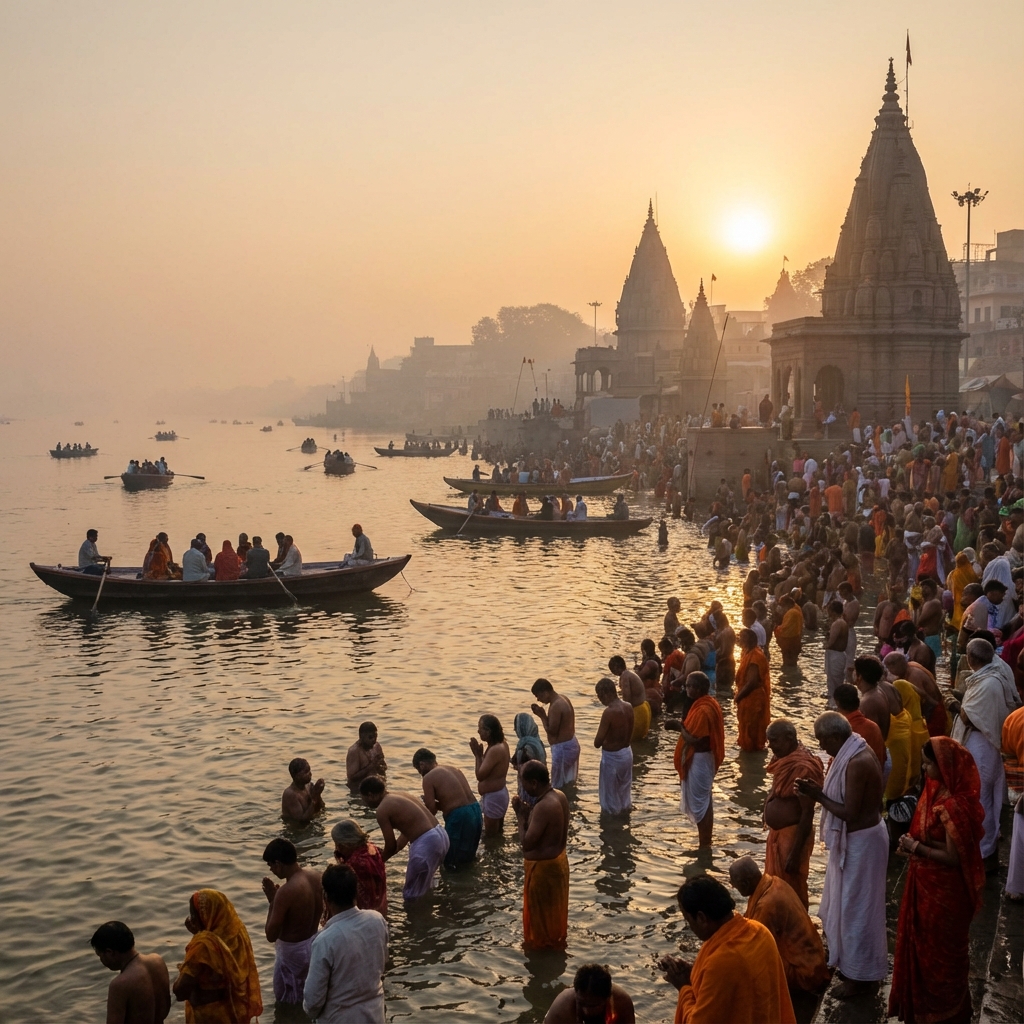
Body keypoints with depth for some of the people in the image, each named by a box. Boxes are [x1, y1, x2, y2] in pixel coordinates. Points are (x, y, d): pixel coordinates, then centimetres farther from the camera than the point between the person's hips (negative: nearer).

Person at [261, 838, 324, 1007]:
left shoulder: (285, 892, -33)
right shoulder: (315, 876, -10)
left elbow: (271, 935, -25)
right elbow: (320, 910, 7)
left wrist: (272, 900, -17)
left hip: (293, 951, -8)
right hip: (313, 942, 8)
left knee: (286, 1001, 14)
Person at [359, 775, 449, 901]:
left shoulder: (382, 809, -5)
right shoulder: (400, 796, 20)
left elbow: (391, 846, -2)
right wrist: (383, 856, 32)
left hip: (426, 843, -9)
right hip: (441, 835, 9)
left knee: (412, 895, 9)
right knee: (423, 886, 32)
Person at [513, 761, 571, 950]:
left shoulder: (543, 807, -32)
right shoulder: (560, 796, -3)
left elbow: (527, 843, -27)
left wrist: (521, 815, -18)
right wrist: (530, 813, -1)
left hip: (542, 865, -9)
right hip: (558, 859, 9)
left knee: (539, 908, 13)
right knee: (554, 906, 27)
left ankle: (539, 943, 31)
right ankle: (556, 940, 43)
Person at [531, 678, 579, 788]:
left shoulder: (556, 706, -23)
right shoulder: (563, 699, 8)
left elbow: (552, 731, -21)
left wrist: (542, 716, -10)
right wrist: (543, 714, 3)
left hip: (562, 748, -10)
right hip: (571, 743, 10)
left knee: (558, 787, 0)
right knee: (568, 783, 20)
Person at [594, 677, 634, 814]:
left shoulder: (609, 712, -27)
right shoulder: (629, 707, -3)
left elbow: (597, 743, -22)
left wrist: (602, 741, -2)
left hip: (612, 756, -8)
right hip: (627, 752, 8)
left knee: (610, 794, 10)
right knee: (624, 789, 24)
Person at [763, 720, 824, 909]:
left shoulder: (802, 768, -25)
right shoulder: (785, 760, 4)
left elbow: (807, 813, -24)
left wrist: (795, 853, -23)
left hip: (792, 836, -9)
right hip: (778, 833, 9)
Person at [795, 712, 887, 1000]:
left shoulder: (856, 763, -29)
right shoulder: (856, 752, 2)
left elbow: (850, 813, -26)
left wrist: (819, 797, -18)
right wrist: (821, 792, 2)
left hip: (861, 841, -10)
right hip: (856, 838, 10)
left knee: (856, 905, 4)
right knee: (848, 901, 22)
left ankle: (861, 975, 19)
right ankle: (852, 961, 38)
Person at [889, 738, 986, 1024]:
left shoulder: (953, 807, -31)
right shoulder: (937, 790, -3)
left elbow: (953, 857, -26)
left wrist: (917, 848, -20)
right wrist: (915, 843, -9)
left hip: (944, 891, -9)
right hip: (930, 884, 9)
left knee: (939, 949, 12)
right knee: (925, 944, 23)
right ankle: (925, 1000, 42)